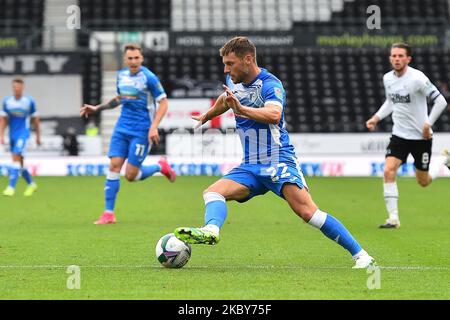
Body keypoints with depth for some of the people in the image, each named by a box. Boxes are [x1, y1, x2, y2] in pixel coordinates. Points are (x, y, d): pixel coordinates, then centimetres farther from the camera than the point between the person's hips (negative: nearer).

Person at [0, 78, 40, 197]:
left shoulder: (29, 101, -3)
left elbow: (35, 119, 6)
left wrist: (38, 136, 11)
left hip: (23, 134, -4)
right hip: (12, 135, 4)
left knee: (16, 157, -19)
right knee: (19, 161, 11)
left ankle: (11, 187, -22)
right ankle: (31, 184, 30)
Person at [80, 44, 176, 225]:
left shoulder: (149, 78, -11)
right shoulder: (121, 75, 8)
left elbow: (163, 103, -10)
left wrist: (154, 127, -19)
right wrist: (97, 108, 18)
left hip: (141, 131, -6)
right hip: (122, 127, 6)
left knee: (131, 175, -7)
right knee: (114, 166, -6)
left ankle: (161, 167, 22)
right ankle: (108, 214, -2)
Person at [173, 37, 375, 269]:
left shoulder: (270, 85, -15)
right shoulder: (233, 81, 10)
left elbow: (274, 115, -36)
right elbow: (225, 99, 35)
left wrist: (242, 109, -50)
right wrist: (205, 117, 52)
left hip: (279, 162, -8)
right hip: (250, 166, 8)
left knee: (306, 211, -22)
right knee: (213, 192, -15)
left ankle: (360, 255, -18)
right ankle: (211, 230, -44)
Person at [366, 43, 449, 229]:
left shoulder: (417, 78, -20)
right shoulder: (387, 78, 0)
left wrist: (428, 124, -18)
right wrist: (376, 118, 6)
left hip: (421, 137, -4)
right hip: (399, 135, 4)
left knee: (423, 182, 8)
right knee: (389, 171, -17)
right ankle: (393, 218, -12)